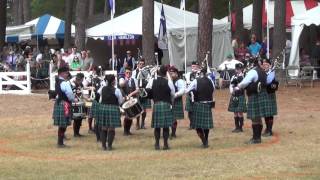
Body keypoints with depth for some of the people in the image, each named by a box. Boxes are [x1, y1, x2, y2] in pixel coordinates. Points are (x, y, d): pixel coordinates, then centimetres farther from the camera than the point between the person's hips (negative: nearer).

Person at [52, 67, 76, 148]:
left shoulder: (58, 82, 12)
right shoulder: (65, 83, -17)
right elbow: (69, 94, -17)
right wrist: (73, 100, 4)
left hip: (58, 103, 9)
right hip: (64, 104, -9)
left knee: (61, 125, 15)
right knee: (63, 125, -3)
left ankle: (60, 142, 22)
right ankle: (60, 143, 0)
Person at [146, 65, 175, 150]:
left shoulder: (152, 81, -1)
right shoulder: (168, 82, -5)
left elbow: (147, 92, 6)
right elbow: (173, 94, 2)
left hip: (156, 105, 2)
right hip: (166, 105, -2)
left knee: (157, 126, 6)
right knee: (166, 126, 3)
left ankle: (157, 144, 6)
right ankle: (165, 144, 3)